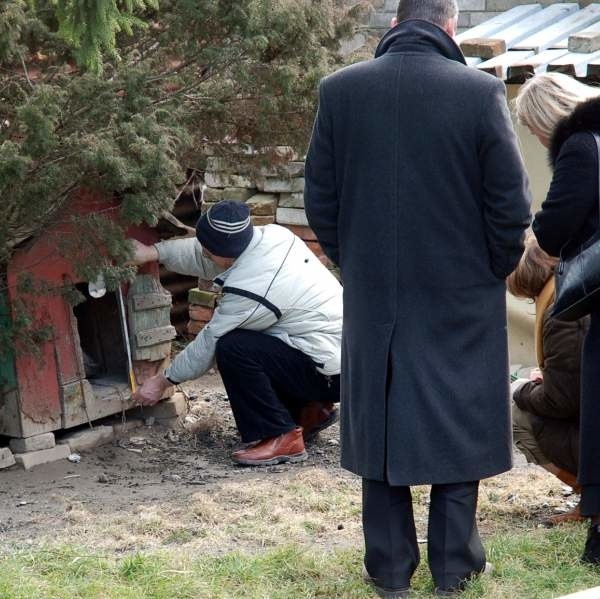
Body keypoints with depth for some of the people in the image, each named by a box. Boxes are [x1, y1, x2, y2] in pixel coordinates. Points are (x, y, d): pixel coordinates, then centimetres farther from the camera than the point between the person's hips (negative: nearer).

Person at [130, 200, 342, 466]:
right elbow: (206, 258, 13)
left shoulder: (249, 289, -25)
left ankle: (281, 437, -10)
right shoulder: (272, 234, -3)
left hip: (330, 373, -9)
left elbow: (209, 343, -11)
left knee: (232, 349, -19)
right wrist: (153, 252, 7)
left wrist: (162, 381, 2)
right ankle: (309, 411, 21)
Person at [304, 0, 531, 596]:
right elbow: (511, 205, -10)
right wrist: (494, 269, 7)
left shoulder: (339, 89, -5)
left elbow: (319, 199, 0)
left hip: (372, 298, 2)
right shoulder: (481, 92, -13)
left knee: (380, 426, 12)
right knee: (457, 427, 11)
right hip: (462, 300, -2)